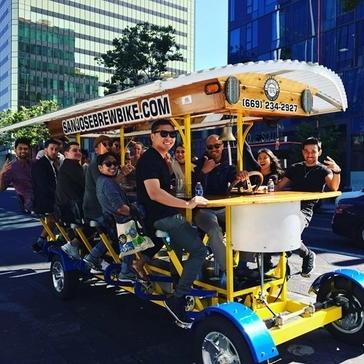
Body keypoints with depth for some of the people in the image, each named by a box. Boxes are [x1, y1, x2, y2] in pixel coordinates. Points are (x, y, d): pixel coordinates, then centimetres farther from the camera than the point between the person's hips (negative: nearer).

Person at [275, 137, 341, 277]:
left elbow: (334, 188, -11)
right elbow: (279, 187, 19)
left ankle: (308, 256, 6)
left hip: (304, 210, -3)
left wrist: (337, 171, -32)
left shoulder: (323, 170, 8)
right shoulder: (294, 168, 19)